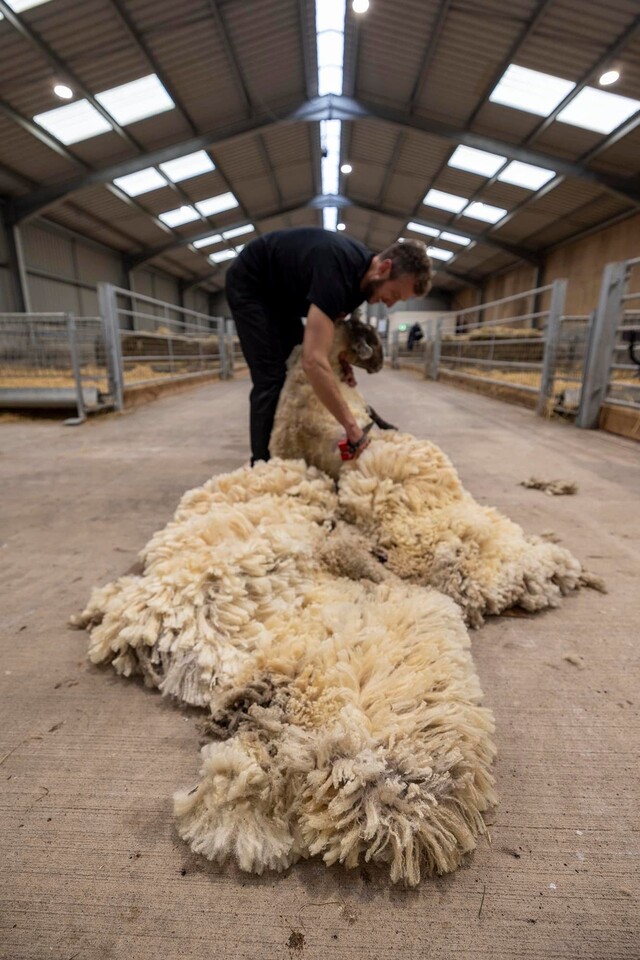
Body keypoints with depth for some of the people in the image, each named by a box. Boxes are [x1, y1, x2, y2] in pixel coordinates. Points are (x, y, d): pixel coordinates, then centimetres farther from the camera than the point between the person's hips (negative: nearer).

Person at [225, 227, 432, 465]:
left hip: (280, 293, 9)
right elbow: (313, 362, -47)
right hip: (249, 284, -9)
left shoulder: (363, 272, -10)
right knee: (271, 378, -17)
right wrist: (350, 425, -42)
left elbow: (334, 318, 8)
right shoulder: (337, 269, -38)